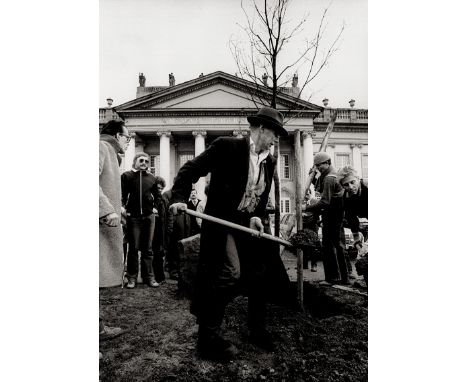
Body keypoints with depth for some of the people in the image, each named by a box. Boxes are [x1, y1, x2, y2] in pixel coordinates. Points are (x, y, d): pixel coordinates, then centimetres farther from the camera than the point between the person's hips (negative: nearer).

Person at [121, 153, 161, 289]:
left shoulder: (151, 178, 9)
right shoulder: (127, 176, 1)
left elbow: (157, 195, 20)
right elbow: (122, 194, -2)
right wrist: (123, 207, -14)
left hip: (149, 216, 3)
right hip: (133, 216, -2)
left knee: (147, 248, 7)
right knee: (133, 247, 3)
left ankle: (149, 276, 14)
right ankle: (132, 277, 14)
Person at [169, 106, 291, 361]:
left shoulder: (269, 161, 8)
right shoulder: (226, 147, -11)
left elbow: (262, 197, 13)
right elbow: (190, 170, -10)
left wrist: (257, 216, -7)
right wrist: (179, 198, -23)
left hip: (249, 224, 8)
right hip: (222, 223, -7)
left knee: (262, 275, 10)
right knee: (230, 273, -20)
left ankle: (257, 331, 34)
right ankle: (208, 338, 1)